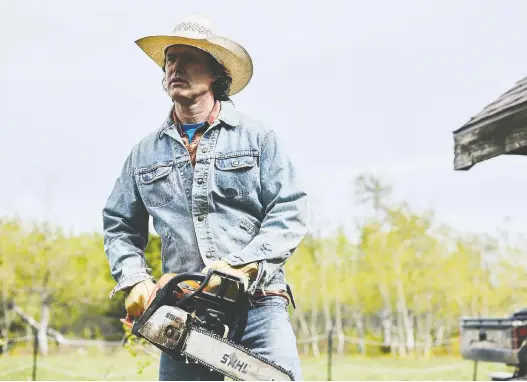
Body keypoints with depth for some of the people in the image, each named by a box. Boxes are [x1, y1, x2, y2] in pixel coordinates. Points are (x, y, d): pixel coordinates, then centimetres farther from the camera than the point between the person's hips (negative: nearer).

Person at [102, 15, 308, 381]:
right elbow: (120, 226, 19)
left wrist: (244, 265, -14)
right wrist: (134, 280, 1)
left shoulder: (258, 137, 5)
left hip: (258, 304, -3)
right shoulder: (146, 152, 14)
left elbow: (290, 210, -2)